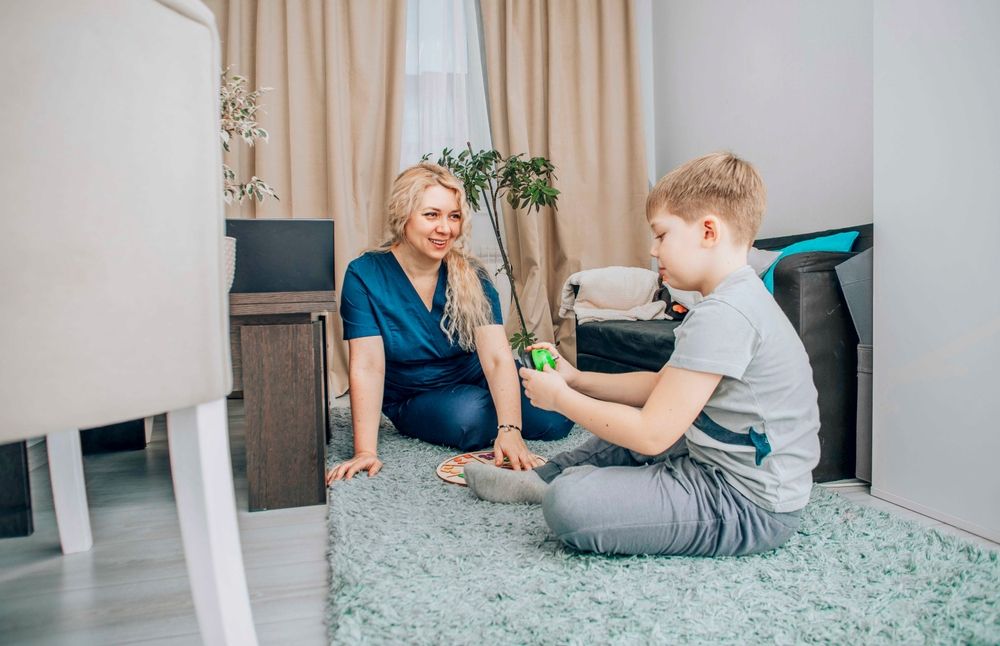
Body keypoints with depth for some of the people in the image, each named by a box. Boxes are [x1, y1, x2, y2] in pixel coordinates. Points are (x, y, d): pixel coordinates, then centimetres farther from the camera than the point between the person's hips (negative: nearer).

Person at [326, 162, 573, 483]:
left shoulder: (471, 275, -12)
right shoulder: (365, 275, -16)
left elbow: (497, 357, -22)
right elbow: (367, 366, -22)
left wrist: (510, 429, -38)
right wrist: (365, 451, -31)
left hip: (473, 379, 3)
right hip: (413, 399, -2)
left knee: (555, 419, -17)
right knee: (470, 417, -34)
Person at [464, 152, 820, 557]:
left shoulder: (721, 315, -24)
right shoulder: (741, 298, 11)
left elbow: (652, 434, -26)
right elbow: (663, 388, 15)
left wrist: (559, 396, -13)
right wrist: (576, 379, 7)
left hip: (749, 506, -11)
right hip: (724, 464, 11)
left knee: (569, 505, -25)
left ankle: (552, 487, 6)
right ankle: (540, 479, 30)